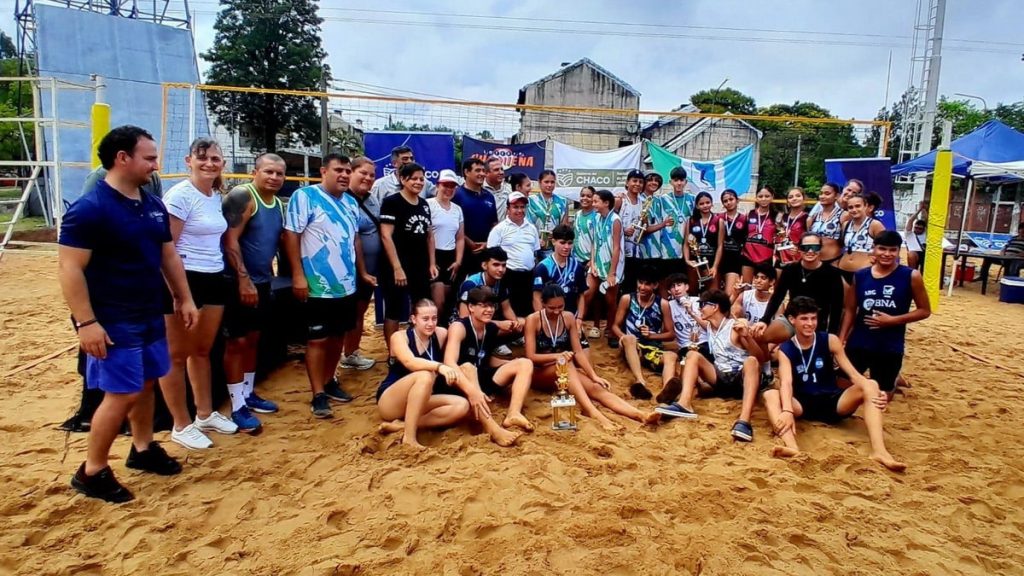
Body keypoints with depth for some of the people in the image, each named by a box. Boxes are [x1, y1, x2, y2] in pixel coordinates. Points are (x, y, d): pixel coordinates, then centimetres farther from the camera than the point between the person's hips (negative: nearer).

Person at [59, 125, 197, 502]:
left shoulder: (154, 205, 7)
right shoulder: (89, 209, -17)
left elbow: (168, 255, 16)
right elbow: (69, 268, -19)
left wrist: (184, 299, 14)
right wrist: (85, 322, -22)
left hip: (150, 315, 8)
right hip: (112, 321, -8)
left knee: (146, 384, 17)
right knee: (121, 394, -5)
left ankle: (143, 449, 35)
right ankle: (91, 472, 12)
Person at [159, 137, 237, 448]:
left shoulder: (217, 197, 10)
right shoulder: (180, 195, -13)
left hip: (214, 279, 8)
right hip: (185, 280, -8)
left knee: (202, 350, 18)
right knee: (177, 355, 6)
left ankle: (205, 414, 31)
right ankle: (181, 425, 16)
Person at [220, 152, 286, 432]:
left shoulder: (278, 204, 10)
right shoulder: (242, 196, -14)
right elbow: (230, 241, -20)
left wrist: (267, 274, 16)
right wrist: (244, 280, -23)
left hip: (262, 281, 8)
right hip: (239, 282, -8)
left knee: (253, 339, 16)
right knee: (237, 341, -2)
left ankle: (248, 394, 29)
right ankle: (237, 407, 4)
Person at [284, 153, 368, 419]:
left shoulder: (351, 202, 13)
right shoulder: (304, 196, -9)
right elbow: (291, 235, -13)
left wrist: (362, 272, 20)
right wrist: (298, 275, -18)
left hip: (347, 285, 7)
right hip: (319, 286, -7)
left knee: (338, 335, 15)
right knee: (318, 339, -1)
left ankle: (329, 381, 31)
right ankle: (318, 395, 7)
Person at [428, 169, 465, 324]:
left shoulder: (457, 209, 15)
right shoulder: (428, 205, -6)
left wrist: (458, 261, 6)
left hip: (451, 258, 6)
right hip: (434, 257, -6)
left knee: (448, 301, 8)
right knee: (439, 301, -12)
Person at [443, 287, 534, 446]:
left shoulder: (492, 328, 1)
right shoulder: (459, 327, -18)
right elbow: (449, 363, -34)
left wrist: (512, 365, -3)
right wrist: (471, 391, -47)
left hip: (481, 380, 7)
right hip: (458, 386, -7)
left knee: (525, 364, -5)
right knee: (467, 367, -39)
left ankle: (513, 414, -29)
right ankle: (492, 428, -50)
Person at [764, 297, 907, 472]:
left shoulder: (830, 340, 0)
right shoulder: (785, 350, -4)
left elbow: (853, 374, -8)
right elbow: (786, 383, -21)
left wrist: (872, 392, -30)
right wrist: (787, 411, -42)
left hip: (832, 401, 1)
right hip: (804, 405, -1)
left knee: (870, 385, -25)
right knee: (770, 395, -30)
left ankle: (879, 450, -43)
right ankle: (792, 447, -56)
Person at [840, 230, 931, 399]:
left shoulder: (911, 276, -8)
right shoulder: (860, 276, -1)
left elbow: (925, 310, -2)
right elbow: (851, 310, 6)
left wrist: (892, 320, -14)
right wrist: (841, 339, -1)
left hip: (890, 347, -2)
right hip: (858, 344, 2)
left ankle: (894, 380, 43)